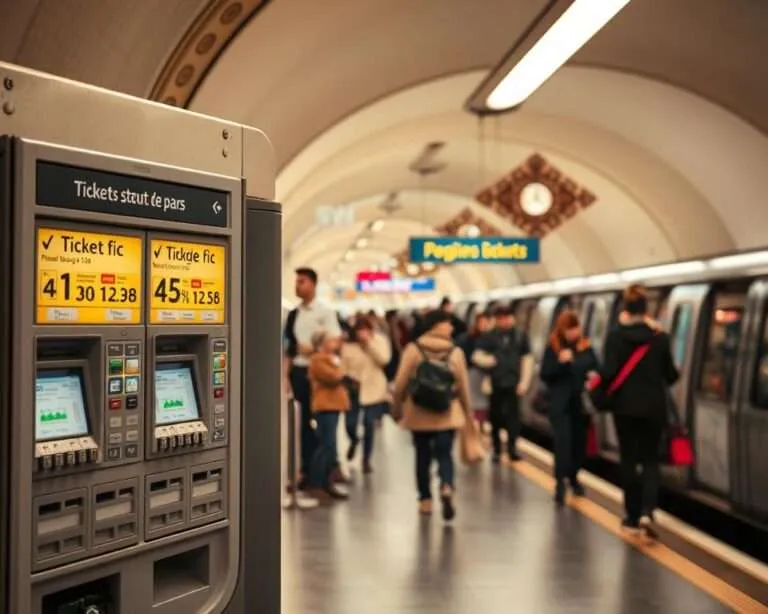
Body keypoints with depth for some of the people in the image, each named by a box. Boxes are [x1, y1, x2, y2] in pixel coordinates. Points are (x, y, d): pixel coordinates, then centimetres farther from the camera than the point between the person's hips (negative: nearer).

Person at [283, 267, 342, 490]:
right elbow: (288, 348, 10)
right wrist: (285, 376, 4)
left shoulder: (325, 313, -3)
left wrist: (313, 349, -19)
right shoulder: (293, 315, 11)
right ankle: (307, 470, 18)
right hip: (298, 372, 5)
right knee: (303, 421, 9)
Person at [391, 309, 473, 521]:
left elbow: (401, 382, -6)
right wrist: (467, 412, 13)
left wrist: (396, 407, 7)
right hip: (448, 413, 0)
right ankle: (447, 488, -23)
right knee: (444, 454, 4)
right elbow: (463, 385, 0)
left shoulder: (413, 349, -6)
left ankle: (425, 500, 19)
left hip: (419, 413, 0)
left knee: (423, 455, 13)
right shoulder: (455, 352, -4)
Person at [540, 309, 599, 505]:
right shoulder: (552, 348, -4)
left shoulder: (586, 346, 5)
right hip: (560, 404, -3)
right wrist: (560, 362, -22)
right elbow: (544, 375, -8)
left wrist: (594, 375, -9)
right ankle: (560, 482, -3)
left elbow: (596, 368, 13)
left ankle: (573, 476, 31)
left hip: (581, 403, 4)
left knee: (579, 442, 11)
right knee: (563, 442, -9)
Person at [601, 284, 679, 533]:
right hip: (654, 406, 1)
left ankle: (633, 516, 17)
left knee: (629, 459, 11)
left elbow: (609, 372, -15)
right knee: (650, 459, 11)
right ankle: (646, 511, -8)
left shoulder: (615, 336, -9)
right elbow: (671, 374, 1)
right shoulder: (660, 336, -3)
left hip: (625, 405, -1)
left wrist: (597, 381, 5)